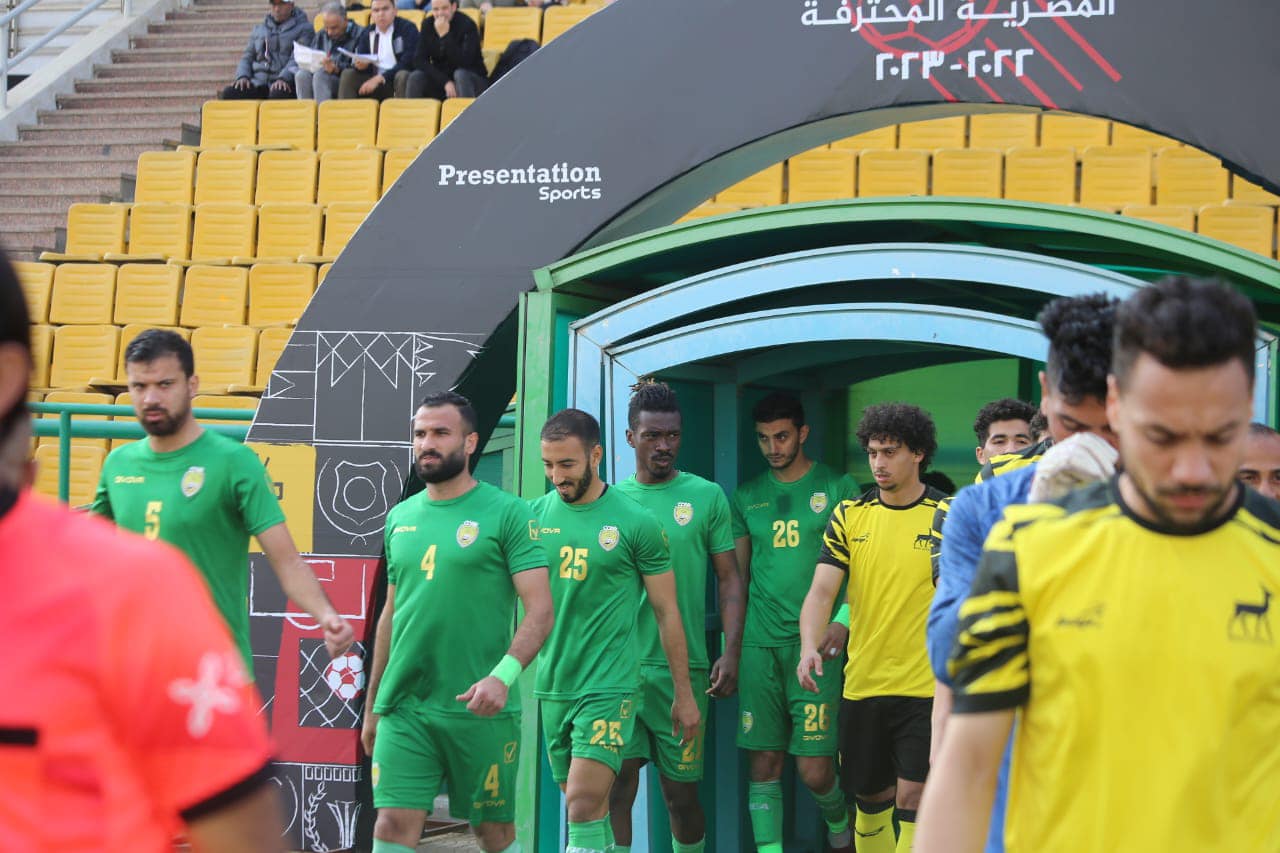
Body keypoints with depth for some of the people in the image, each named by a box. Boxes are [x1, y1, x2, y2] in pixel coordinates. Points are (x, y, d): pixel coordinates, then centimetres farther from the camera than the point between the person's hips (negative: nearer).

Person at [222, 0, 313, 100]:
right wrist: (243, 76, -1)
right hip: (258, 82, 5)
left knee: (278, 94, -42)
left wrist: (283, 78, -24)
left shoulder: (304, 28, 9)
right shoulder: (259, 30, 25)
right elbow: (247, 57, 22)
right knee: (229, 93, -25)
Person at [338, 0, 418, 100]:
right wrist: (360, 65, -17)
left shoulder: (408, 29, -5)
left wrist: (380, 78, -23)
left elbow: (407, 63, -15)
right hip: (374, 80, 5)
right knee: (347, 75, -14)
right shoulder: (367, 33, 10)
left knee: (403, 76, -36)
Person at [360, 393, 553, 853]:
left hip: (480, 709, -4)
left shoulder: (506, 513, -4)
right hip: (404, 707, 4)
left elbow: (540, 610, -10)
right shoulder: (401, 517, 12)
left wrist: (503, 675, -26)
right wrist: (372, 706, 19)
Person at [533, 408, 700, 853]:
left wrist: (684, 693, 2)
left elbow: (666, 611, 0)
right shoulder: (536, 515, 4)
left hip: (609, 687, -4)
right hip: (552, 684, 4)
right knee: (590, 808, 11)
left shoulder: (635, 523, -6)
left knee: (584, 805, -14)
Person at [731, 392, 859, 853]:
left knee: (814, 771, -5)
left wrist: (844, 621, -13)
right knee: (764, 764, 0)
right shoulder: (747, 496, 13)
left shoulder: (837, 487, 4)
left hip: (813, 643, -3)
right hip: (759, 643, 3)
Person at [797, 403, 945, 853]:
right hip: (862, 682, 3)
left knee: (913, 798, -7)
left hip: (927, 684, -3)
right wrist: (809, 646, -22)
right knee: (870, 796, 12)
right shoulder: (849, 515, 4)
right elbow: (822, 590, -4)